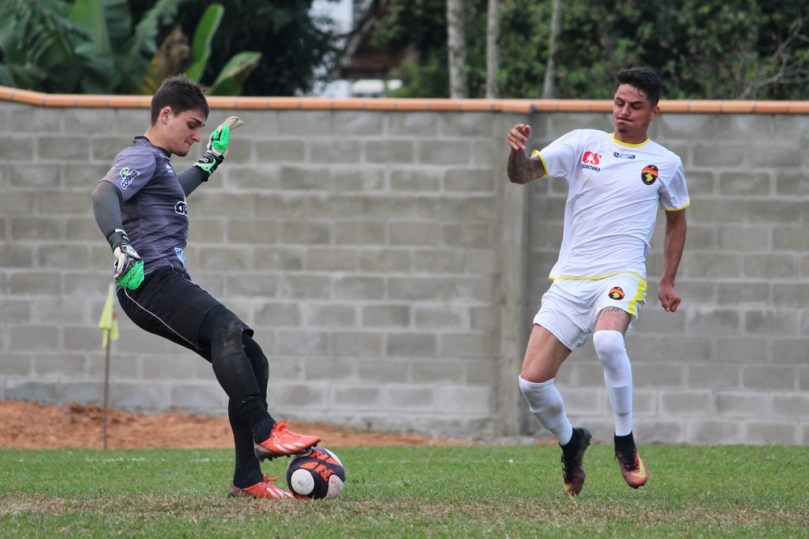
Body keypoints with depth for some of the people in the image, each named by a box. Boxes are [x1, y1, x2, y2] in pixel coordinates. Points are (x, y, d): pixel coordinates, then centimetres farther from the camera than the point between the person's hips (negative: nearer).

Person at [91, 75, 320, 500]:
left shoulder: (159, 163, 26)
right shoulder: (141, 158, -5)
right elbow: (104, 194, -25)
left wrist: (210, 161, 53)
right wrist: (120, 244, -40)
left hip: (172, 285, 11)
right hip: (151, 283, -11)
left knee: (251, 362, 6)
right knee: (227, 328, -33)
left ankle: (247, 480, 5)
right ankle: (264, 432, -46)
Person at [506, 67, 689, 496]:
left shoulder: (665, 164, 9)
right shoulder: (583, 144, 8)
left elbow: (677, 220, 24)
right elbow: (523, 173, -1)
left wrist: (668, 281, 18)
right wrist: (517, 151, -24)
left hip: (622, 276, -2)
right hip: (569, 280, 2)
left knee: (608, 340, -36)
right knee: (532, 381, -8)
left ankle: (625, 442, -17)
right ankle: (570, 443, 23)